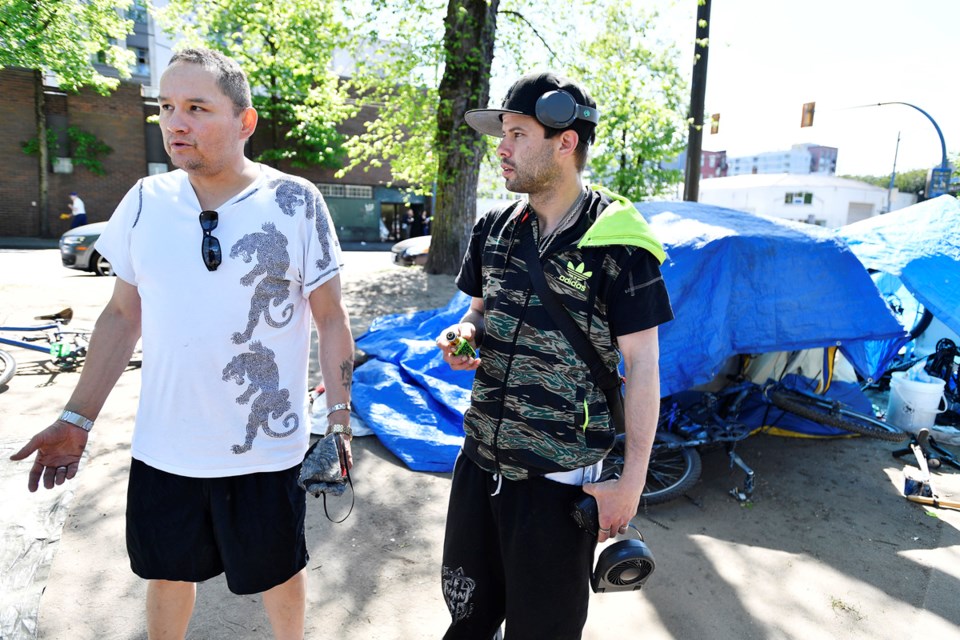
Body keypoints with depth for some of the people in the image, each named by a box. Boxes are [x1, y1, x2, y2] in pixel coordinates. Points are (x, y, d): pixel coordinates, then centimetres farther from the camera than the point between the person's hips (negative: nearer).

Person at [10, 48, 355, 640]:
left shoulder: (296, 202, -11)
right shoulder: (146, 201, 0)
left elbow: (330, 317, -6)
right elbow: (124, 314, 7)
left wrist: (339, 417, -9)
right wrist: (77, 419, 5)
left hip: (265, 451, -3)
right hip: (162, 447, 3)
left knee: (279, 571, 19)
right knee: (168, 573, 22)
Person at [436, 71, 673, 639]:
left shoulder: (617, 245, -15)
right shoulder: (494, 230, 4)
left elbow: (642, 367, -12)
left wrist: (632, 482, -13)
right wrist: (463, 336, -6)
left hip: (558, 479, -5)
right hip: (479, 462, 6)